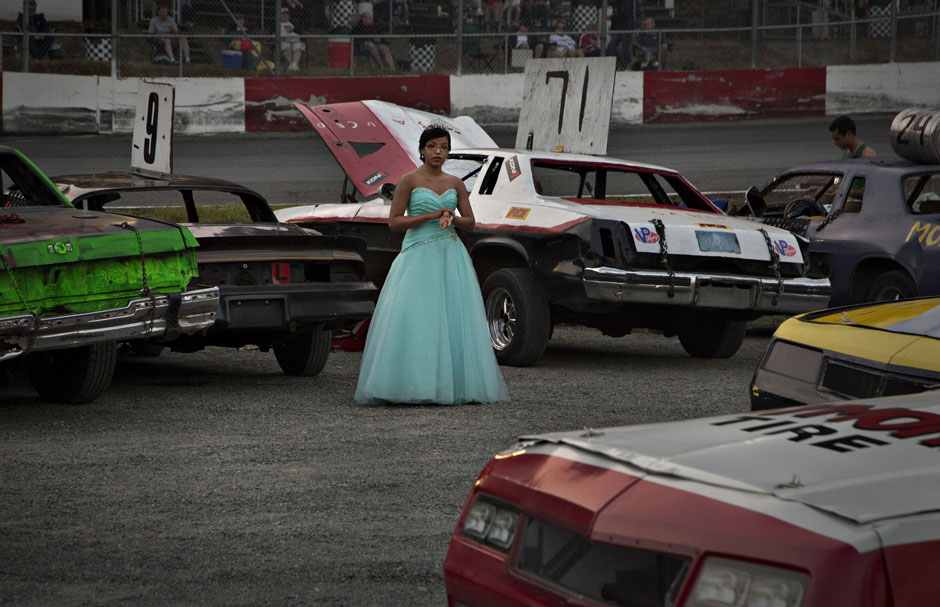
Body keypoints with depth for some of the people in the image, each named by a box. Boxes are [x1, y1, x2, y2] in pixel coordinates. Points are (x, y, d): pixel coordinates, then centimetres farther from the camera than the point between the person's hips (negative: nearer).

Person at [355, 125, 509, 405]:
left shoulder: (455, 184, 11)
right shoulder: (410, 181, 0)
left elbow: (470, 222, 13)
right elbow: (394, 222, -6)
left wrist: (452, 218, -9)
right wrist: (431, 216, -13)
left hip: (451, 257, 4)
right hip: (418, 256, -4)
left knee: (453, 320, -1)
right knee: (414, 320, -10)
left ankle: (452, 385, 1)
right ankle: (415, 385, -11)